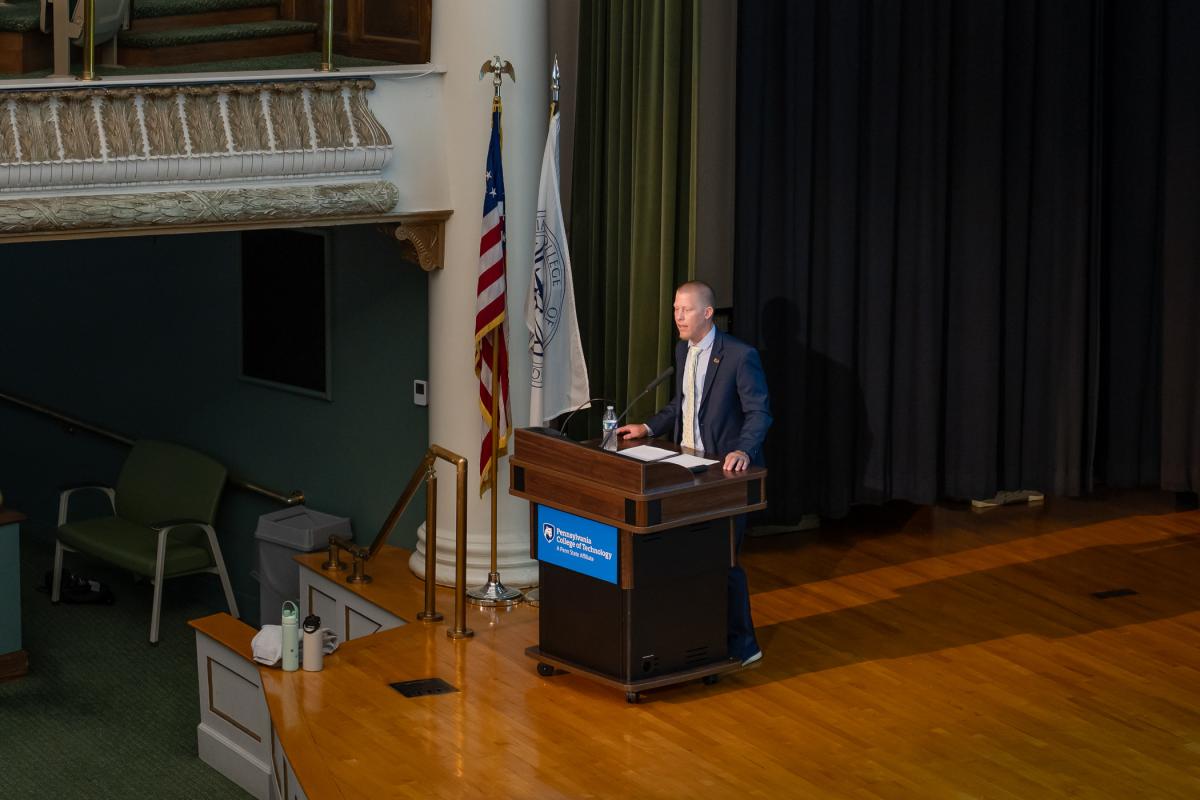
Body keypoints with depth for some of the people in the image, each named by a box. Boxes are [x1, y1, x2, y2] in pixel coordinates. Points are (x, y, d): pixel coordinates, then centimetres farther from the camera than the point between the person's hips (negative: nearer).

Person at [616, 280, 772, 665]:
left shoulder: (740, 355, -15)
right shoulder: (682, 351, 8)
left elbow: (759, 412, -18)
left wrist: (743, 450, -33)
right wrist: (648, 427, 9)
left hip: (725, 471, -7)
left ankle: (741, 644, 9)